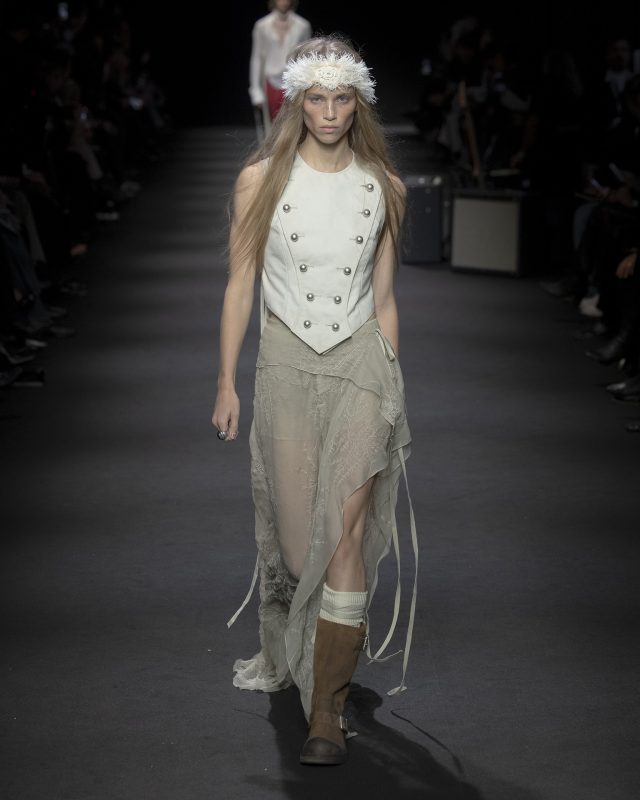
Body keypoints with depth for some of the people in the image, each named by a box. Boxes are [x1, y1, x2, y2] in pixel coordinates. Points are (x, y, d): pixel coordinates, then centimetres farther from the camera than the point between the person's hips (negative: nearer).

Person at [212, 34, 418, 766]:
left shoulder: (381, 187, 5)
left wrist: (392, 384, 14)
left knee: (347, 524, -12)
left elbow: (383, 298, 12)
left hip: (361, 362, 0)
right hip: (285, 363, 0)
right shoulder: (260, 180, 1)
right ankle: (284, 652, 35)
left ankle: (327, 708, -12)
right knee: (291, 523, 7)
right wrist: (227, 383, 1)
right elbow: (239, 285, 4)